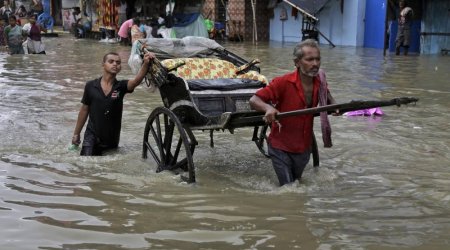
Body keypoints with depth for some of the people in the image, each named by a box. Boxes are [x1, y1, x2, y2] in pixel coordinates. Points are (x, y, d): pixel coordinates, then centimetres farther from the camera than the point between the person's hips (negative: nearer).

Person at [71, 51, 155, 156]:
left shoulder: (121, 86, -7)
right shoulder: (90, 86, -5)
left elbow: (137, 80, -29)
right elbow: (84, 110, 5)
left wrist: (146, 64, -48)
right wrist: (76, 133, 9)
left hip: (112, 139, 1)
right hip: (92, 137, -1)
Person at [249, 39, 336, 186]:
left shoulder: (320, 82, -6)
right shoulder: (283, 83, -22)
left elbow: (328, 99, 16)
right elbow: (254, 100, -21)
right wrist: (268, 108, -42)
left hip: (304, 148, 5)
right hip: (281, 148, -5)